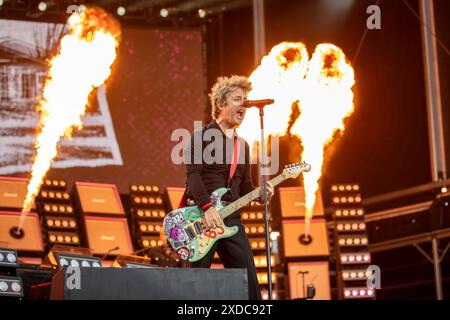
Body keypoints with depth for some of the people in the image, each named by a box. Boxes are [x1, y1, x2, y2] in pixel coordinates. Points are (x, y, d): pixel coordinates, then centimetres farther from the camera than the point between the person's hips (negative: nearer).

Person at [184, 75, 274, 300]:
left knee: (249, 282, 0)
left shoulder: (242, 145, 20)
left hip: (231, 218, 6)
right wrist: (207, 207, -24)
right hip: (202, 217, -6)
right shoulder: (202, 136, -1)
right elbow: (193, 174, -13)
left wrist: (260, 193, 0)